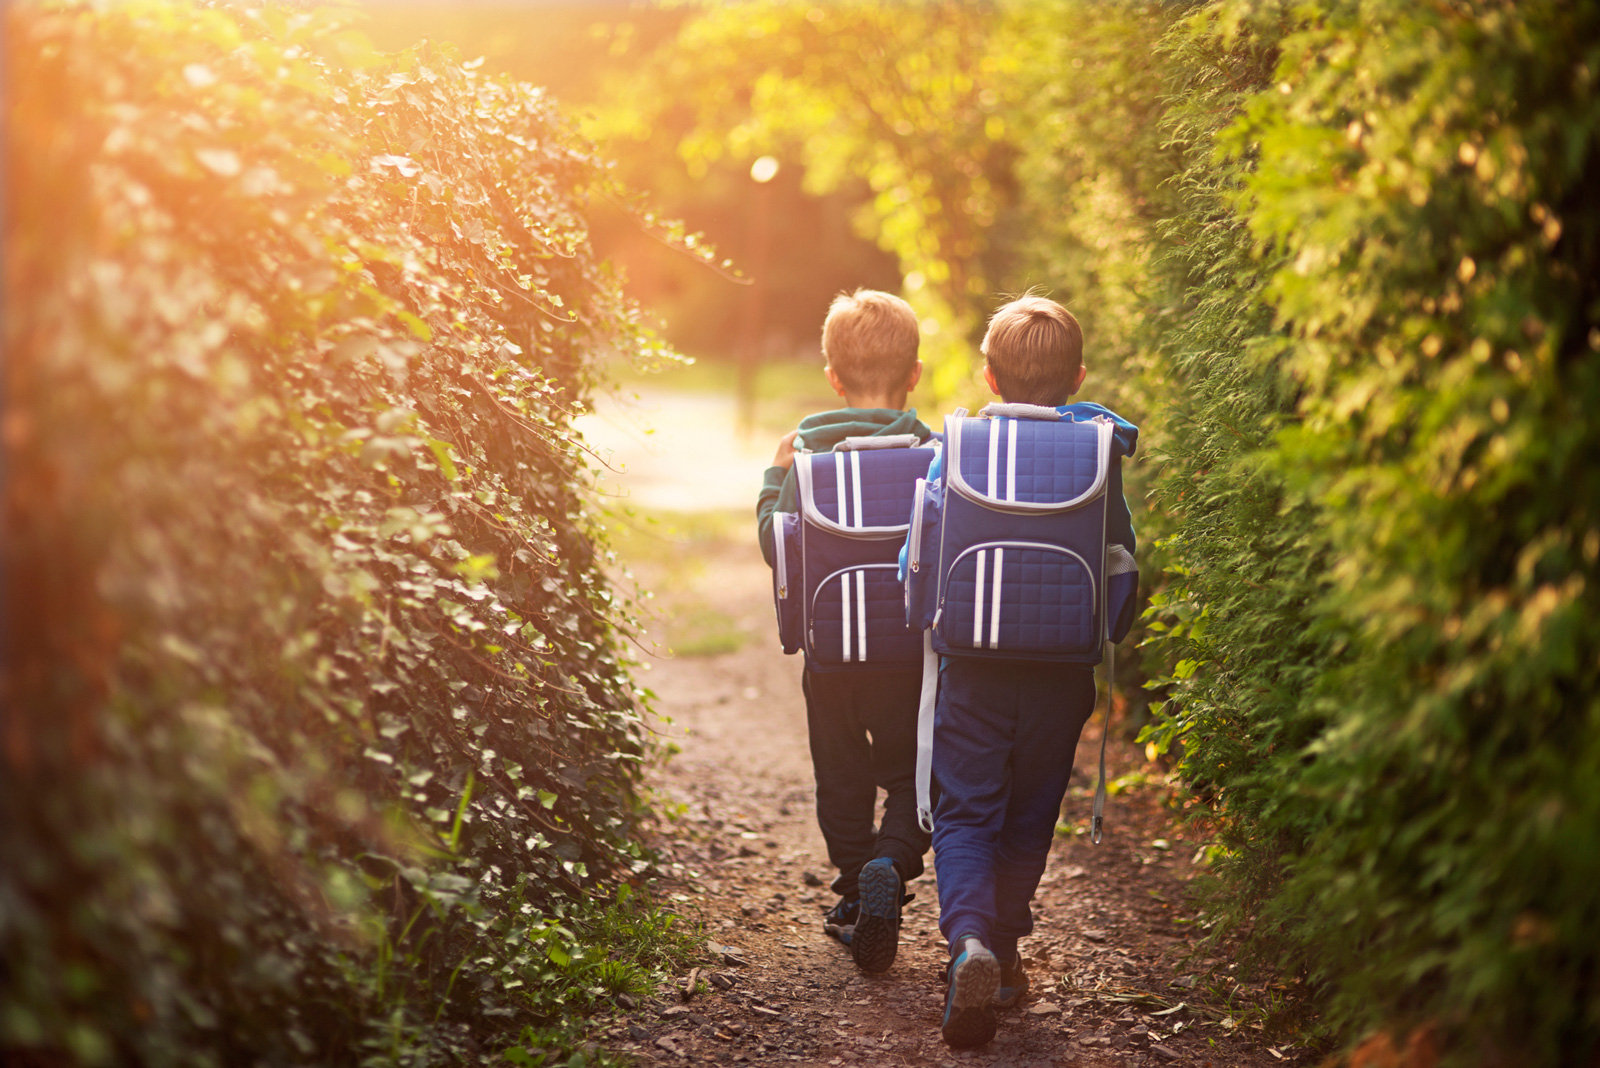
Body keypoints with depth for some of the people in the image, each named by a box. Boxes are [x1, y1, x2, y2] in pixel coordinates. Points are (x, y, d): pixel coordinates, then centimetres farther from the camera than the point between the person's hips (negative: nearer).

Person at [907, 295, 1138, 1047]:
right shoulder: (1099, 451, -1)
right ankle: (1005, 954, 24)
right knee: (1028, 817, 16)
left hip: (974, 664, -1)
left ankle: (969, 938, -20)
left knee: (964, 813, 4)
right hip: (1061, 669, 1)